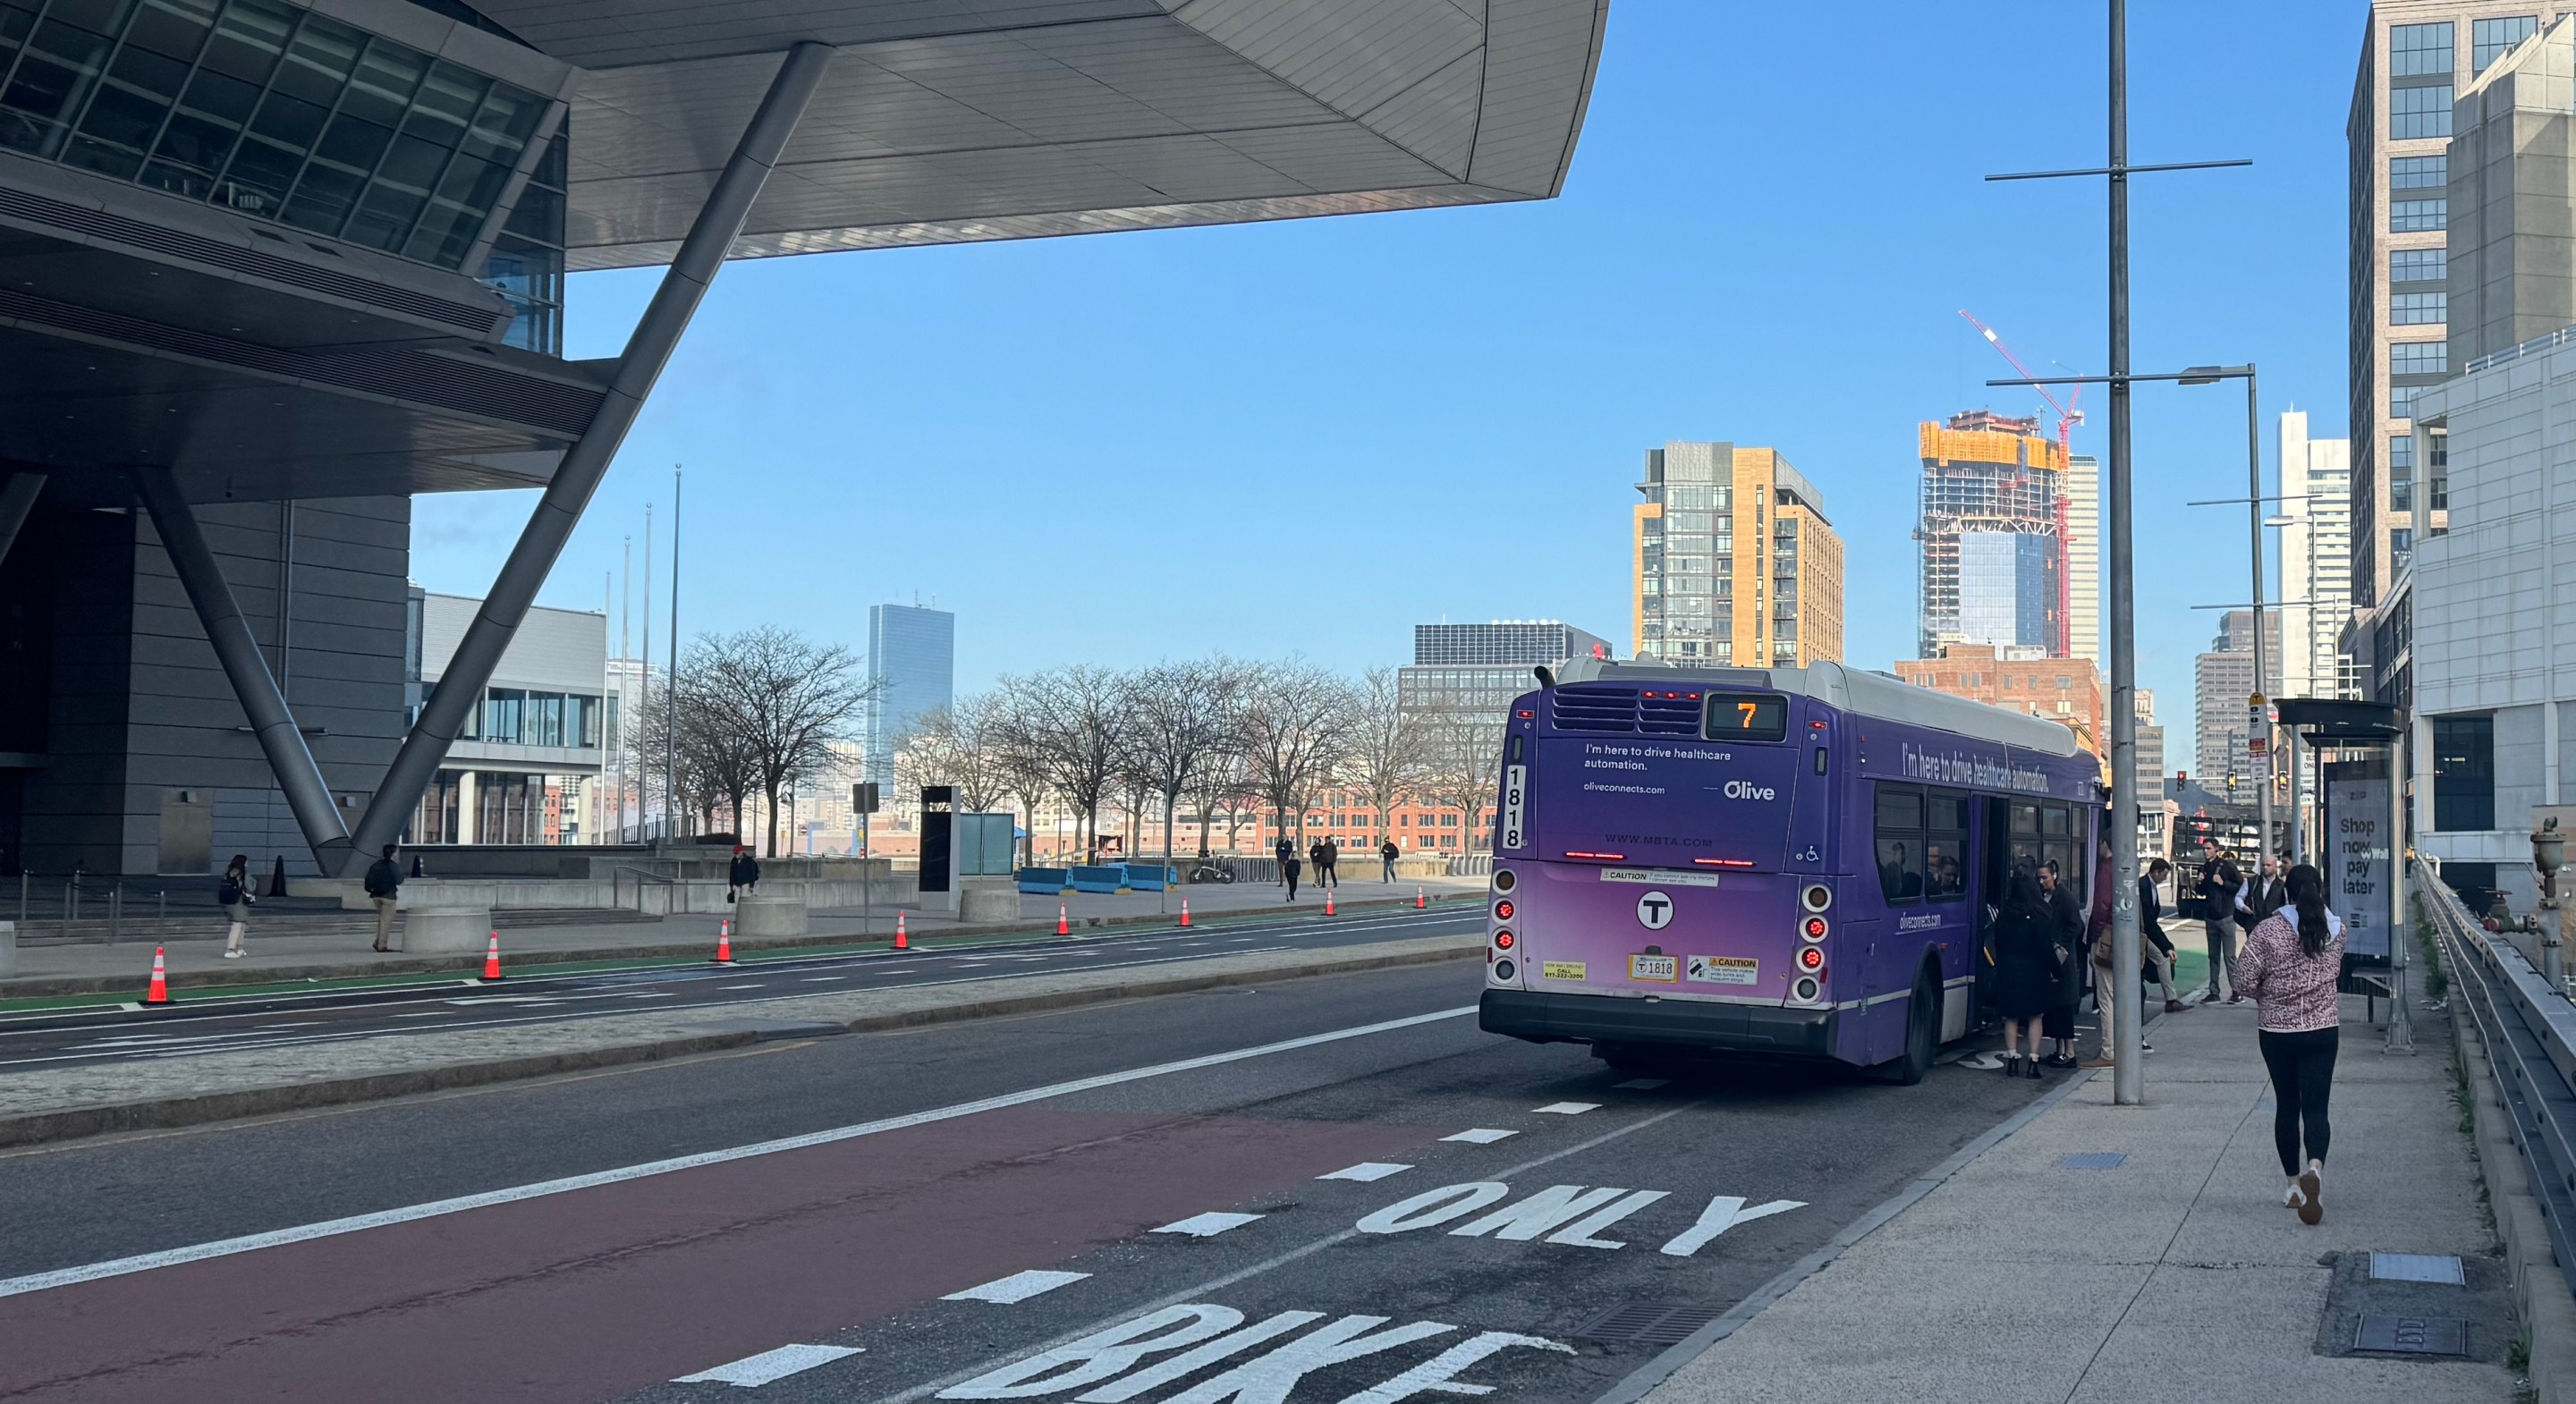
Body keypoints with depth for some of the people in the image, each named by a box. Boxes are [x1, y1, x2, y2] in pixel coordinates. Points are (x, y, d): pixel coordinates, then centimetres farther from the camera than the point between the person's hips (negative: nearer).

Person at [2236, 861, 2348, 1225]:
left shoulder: (2268, 930, -12)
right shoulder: (2336, 929, -2)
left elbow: (2245, 981, -11)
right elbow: (2335, 973, 13)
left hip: (2277, 1030, -1)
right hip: (2322, 1029, 1)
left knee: (2286, 1106, 13)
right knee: (2315, 1106, -1)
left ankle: (2294, 1184, 20)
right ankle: (2315, 1167, -28)